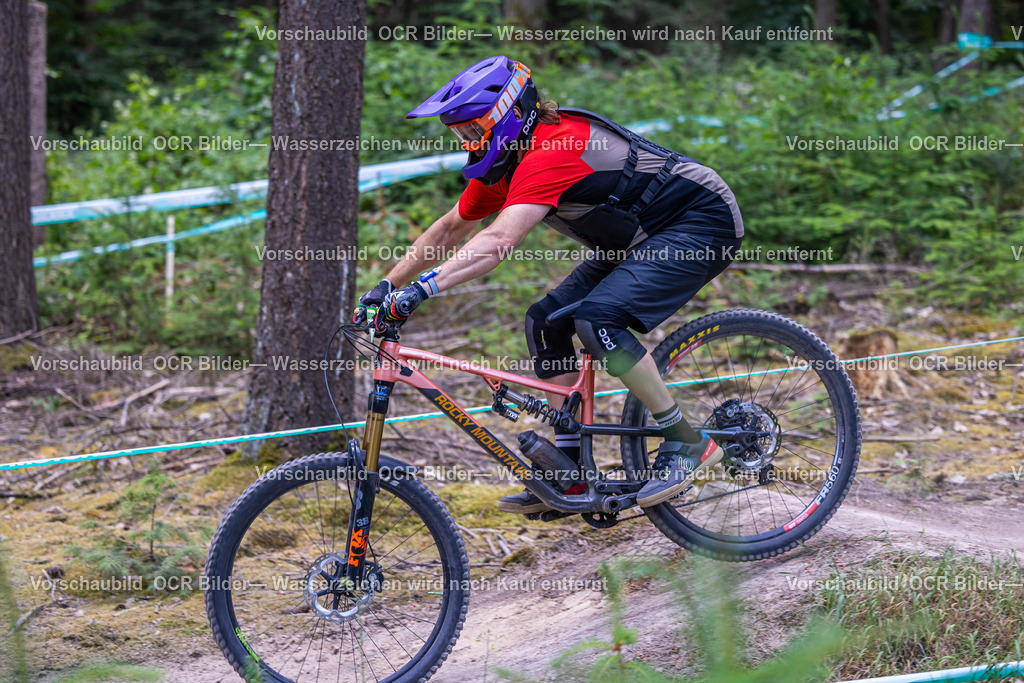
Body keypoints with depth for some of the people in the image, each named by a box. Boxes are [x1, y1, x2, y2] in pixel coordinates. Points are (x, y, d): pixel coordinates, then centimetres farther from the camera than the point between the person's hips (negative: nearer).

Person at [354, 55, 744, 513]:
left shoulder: (552, 152, -29)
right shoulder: (504, 158, 1)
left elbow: (499, 241, -41)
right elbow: (451, 229, 13)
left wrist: (421, 290, -46)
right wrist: (386, 286, 8)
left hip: (703, 223, -10)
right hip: (641, 237, 10)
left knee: (597, 320, -27)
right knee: (546, 322, 0)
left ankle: (687, 443, -14)